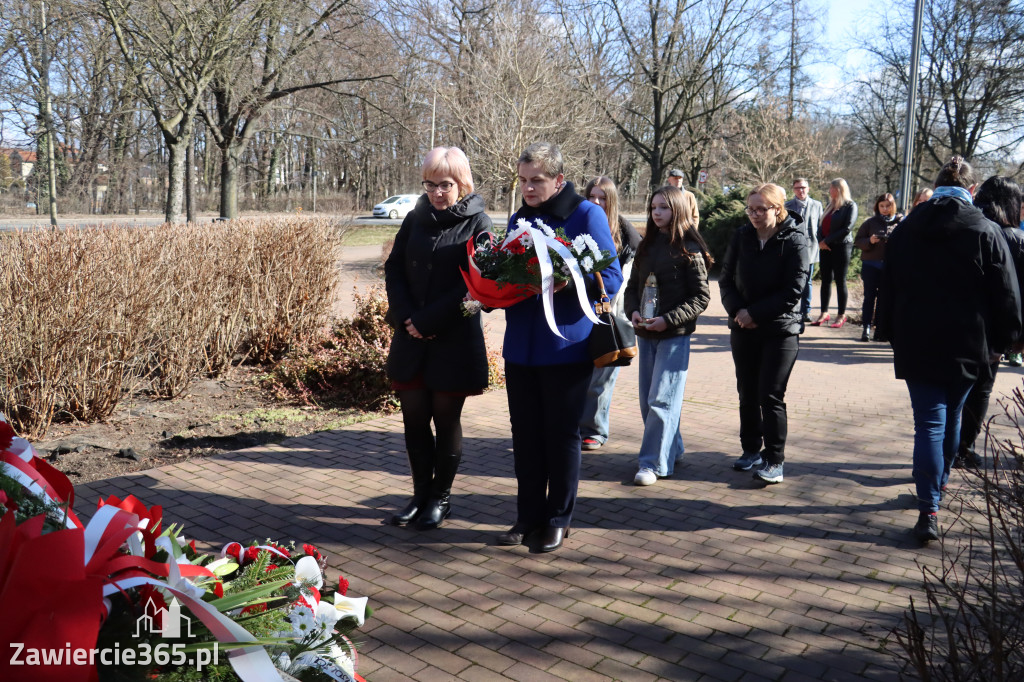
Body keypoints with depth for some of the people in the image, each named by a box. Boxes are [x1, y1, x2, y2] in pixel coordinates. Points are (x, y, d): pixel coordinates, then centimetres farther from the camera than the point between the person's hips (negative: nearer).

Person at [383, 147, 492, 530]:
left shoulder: (477, 223, -5)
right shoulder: (416, 219, 9)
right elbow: (393, 268, 7)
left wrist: (428, 321, -15)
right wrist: (406, 317, -8)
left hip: (454, 340, -4)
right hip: (411, 339, 4)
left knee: (446, 419, 6)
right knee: (414, 418, 8)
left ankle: (440, 498, 22)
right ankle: (421, 494, 24)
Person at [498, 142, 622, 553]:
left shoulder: (586, 215, -6)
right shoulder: (519, 219, 13)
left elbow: (612, 278, -11)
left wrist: (566, 281, -27)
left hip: (566, 347, -5)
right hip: (521, 346, 6)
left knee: (562, 434, 6)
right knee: (525, 433, 11)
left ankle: (557, 520, 20)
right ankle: (528, 516, 24)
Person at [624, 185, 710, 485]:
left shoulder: (689, 249, -8)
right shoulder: (646, 246, 10)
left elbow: (701, 298, -10)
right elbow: (632, 286, 14)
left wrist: (668, 319, -19)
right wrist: (633, 311, -6)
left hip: (675, 335, -6)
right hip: (645, 334, 6)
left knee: (661, 400, -7)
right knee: (647, 400, 11)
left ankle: (653, 463, 1)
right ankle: (672, 450, 29)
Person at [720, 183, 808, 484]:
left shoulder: (795, 240, -9)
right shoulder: (742, 235, 2)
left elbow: (793, 290, -14)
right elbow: (726, 278, 4)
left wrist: (755, 313, -16)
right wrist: (737, 310, -12)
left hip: (780, 330, -4)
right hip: (743, 328, 5)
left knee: (771, 396, -5)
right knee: (747, 393, 12)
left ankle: (774, 461, 5)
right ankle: (751, 451, 26)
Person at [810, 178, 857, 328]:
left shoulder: (850, 206, -5)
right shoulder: (830, 206, 16)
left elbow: (847, 228, -14)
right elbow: (822, 226, 15)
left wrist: (827, 240, -12)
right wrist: (821, 241, -3)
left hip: (841, 247, -6)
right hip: (826, 248, 6)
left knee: (840, 281, -1)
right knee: (825, 280, 6)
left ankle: (841, 315, 6)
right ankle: (824, 313, 11)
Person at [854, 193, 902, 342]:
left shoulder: (900, 222, 6)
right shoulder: (870, 222, 7)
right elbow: (857, 240, 5)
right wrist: (869, 241, -14)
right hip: (871, 265, 0)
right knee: (869, 296, 0)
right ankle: (866, 328, 3)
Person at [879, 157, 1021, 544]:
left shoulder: (904, 231, 3)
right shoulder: (984, 232, -6)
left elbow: (889, 292, 9)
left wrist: (894, 337, 16)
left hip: (916, 346, 1)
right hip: (967, 347, -1)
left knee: (929, 423, -1)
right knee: (951, 417, 19)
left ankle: (929, 510, -7)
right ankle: (940, 480, 37)